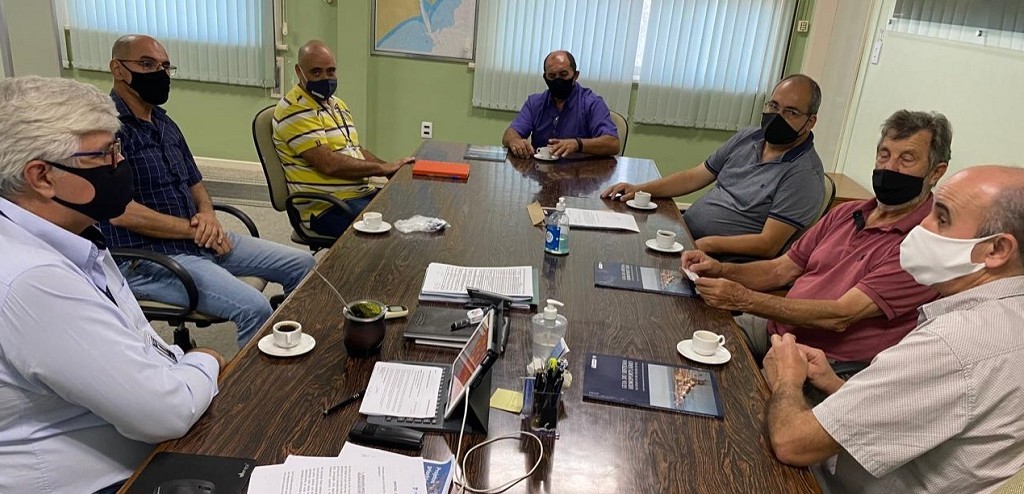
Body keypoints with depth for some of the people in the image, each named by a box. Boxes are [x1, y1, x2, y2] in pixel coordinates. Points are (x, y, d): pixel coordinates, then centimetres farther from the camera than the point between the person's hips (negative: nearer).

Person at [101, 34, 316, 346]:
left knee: (301, 264, 6)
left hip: (198, 240, 9)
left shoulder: (164, 124, 15)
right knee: (254, 308, -27)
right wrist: (195, 228, -13)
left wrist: (207, 216, -2)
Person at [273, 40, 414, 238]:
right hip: (327, 208, -9)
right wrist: (383, 168, -11)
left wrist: (394, 169, 5)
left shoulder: (337, 104, 19)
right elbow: (329, 164, -19)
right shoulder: (294, 110, -10)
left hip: (364, 193, 9)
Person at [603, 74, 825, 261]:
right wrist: (640, 189, 3)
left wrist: (707, 244, -23)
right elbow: (695, 177, 14)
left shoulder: (805, 175, -13)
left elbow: (769, 245, -18)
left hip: (726, 261, -8)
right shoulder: (746, 138, 10)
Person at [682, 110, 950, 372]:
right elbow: (780, 270, 13)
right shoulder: (846, 213, 11)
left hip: (831, 365, -7)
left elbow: (840, 316, -22)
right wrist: (721, 270, -8)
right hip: (774, 328, 7)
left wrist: (743, 299, -26)